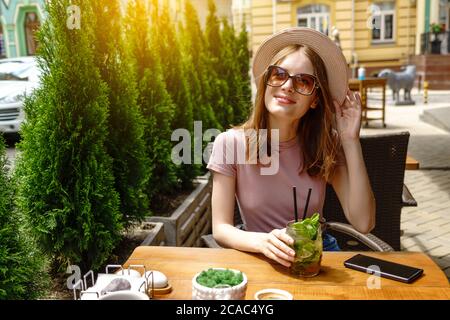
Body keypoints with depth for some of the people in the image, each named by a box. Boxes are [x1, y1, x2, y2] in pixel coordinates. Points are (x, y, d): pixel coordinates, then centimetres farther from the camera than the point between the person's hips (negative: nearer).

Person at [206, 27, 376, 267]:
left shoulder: (326, 144, -5)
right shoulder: (230, 143, -11)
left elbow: (363, 224, -14)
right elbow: (220, 229, -10)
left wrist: (350, 140, -17)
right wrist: (264, 241, -30)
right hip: (259, 258, -1)